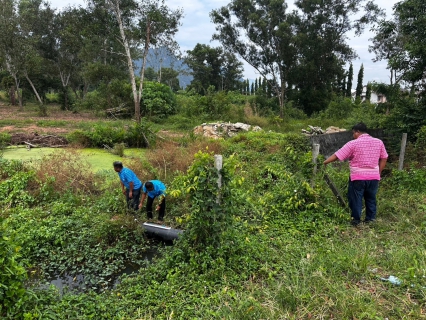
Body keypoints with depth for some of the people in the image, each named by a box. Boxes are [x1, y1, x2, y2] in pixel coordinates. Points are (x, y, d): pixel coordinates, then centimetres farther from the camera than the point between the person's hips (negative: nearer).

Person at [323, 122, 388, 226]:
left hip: (358, 177, -5)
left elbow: (337, 156, -11)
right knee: (371, 198, 20)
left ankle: (356, 219, 18)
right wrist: (378, 173, 16)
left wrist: (325, 162, 1)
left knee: (356, 199, 10)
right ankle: (371, 218, 29)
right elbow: (384, 159, 9)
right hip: (374, 177, 5)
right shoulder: (379, 142, 3)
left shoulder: (353, 143, -12)